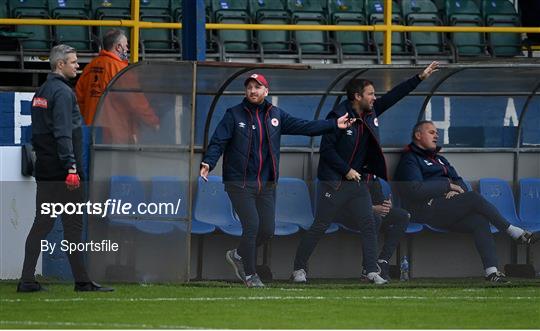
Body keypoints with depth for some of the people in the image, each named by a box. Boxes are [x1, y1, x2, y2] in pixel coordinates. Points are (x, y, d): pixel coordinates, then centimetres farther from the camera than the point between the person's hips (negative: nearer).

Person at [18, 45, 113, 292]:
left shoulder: (41, 92, 17)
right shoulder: (62, 92, -12)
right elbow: (63, 133, -20)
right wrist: (71, 167, -23)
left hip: (44, 170, 9)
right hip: (61, 169, -9)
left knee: (42, 223, 7)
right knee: (73, 225, -3)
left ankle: (27, 279, 3)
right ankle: (81, 281, 0)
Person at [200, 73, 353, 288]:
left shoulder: (276, 115, 10)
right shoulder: (234, 115, -2)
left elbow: (304, 126, 10)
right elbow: (218, 141, -10)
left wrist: (334, 125, 4)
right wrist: (208, 163, -27)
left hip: (267, 184, 5)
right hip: (239, 182, -5)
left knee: (267, 229, 3)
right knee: (252, 225, -12)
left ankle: (238, 255, 29)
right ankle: (249, 275, 3)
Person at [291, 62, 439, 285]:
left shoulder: (371, 112, 6)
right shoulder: (338, 116, -14)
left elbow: (394, 95, 11)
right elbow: (326, 149, -15)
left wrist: (421, 78, 7)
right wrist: (347, 170, -16)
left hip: (358, 182, 7)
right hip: (334, 182, -7)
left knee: (368, 225, -2)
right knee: (320, 227, -1)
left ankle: (372, 271, -1)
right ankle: (299, 268, 9)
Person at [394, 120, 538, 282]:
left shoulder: (439, 159, 32)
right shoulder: (409, 160, 4)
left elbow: (460, 182, 23)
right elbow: (416, 190, -12)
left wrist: (456, 189, -2)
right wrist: (449, 186, -7)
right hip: (426, 210, -7)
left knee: (480, 220, -22)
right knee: (473, 198, -25)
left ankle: (491, 270, -35)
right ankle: (513, 231, -18)